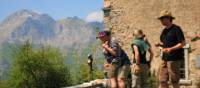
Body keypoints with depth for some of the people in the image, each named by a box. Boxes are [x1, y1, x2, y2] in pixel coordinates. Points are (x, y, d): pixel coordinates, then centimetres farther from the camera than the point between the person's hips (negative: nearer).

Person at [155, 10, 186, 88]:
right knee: (162, 80, 6)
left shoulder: (176, 29, -9)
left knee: (174, 81, -2)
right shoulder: (164, 30, 16)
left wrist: (171, 49, -24)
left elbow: (183, 43, -13)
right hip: (165, 58, 8)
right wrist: (160, 44, 4)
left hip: (174, 58, -8)